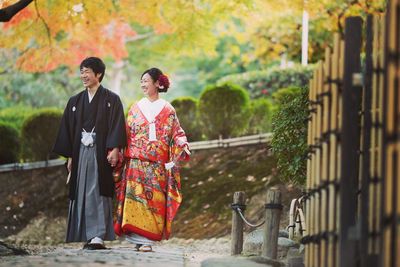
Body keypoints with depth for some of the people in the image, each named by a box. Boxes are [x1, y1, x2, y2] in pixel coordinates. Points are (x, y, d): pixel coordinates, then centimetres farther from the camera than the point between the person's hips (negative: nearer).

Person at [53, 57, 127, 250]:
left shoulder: (111, 100, 2)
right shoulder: (75, 101, 14)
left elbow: (117, 125, -6)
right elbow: (68, 129, 14)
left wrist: (114, 149, -17)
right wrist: (70, 156, 7)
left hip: (101, 153, -5)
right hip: (81, 152, 5)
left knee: (98, 193, -11)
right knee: (82, 193, 1)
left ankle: (98, 236, -17)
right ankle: (88, 236, 4)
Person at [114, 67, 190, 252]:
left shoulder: (167, 110, 8)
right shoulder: (136, 109, 12)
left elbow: (177, 133, 6)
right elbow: (126, 134, 11)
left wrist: (182, 146, -13)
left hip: (158, 165, -1)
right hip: (137, 163, 1)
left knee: (155, 201, -5)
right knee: (136, 199, -8)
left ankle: (148, 239, -4)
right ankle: (139, 238, -6)